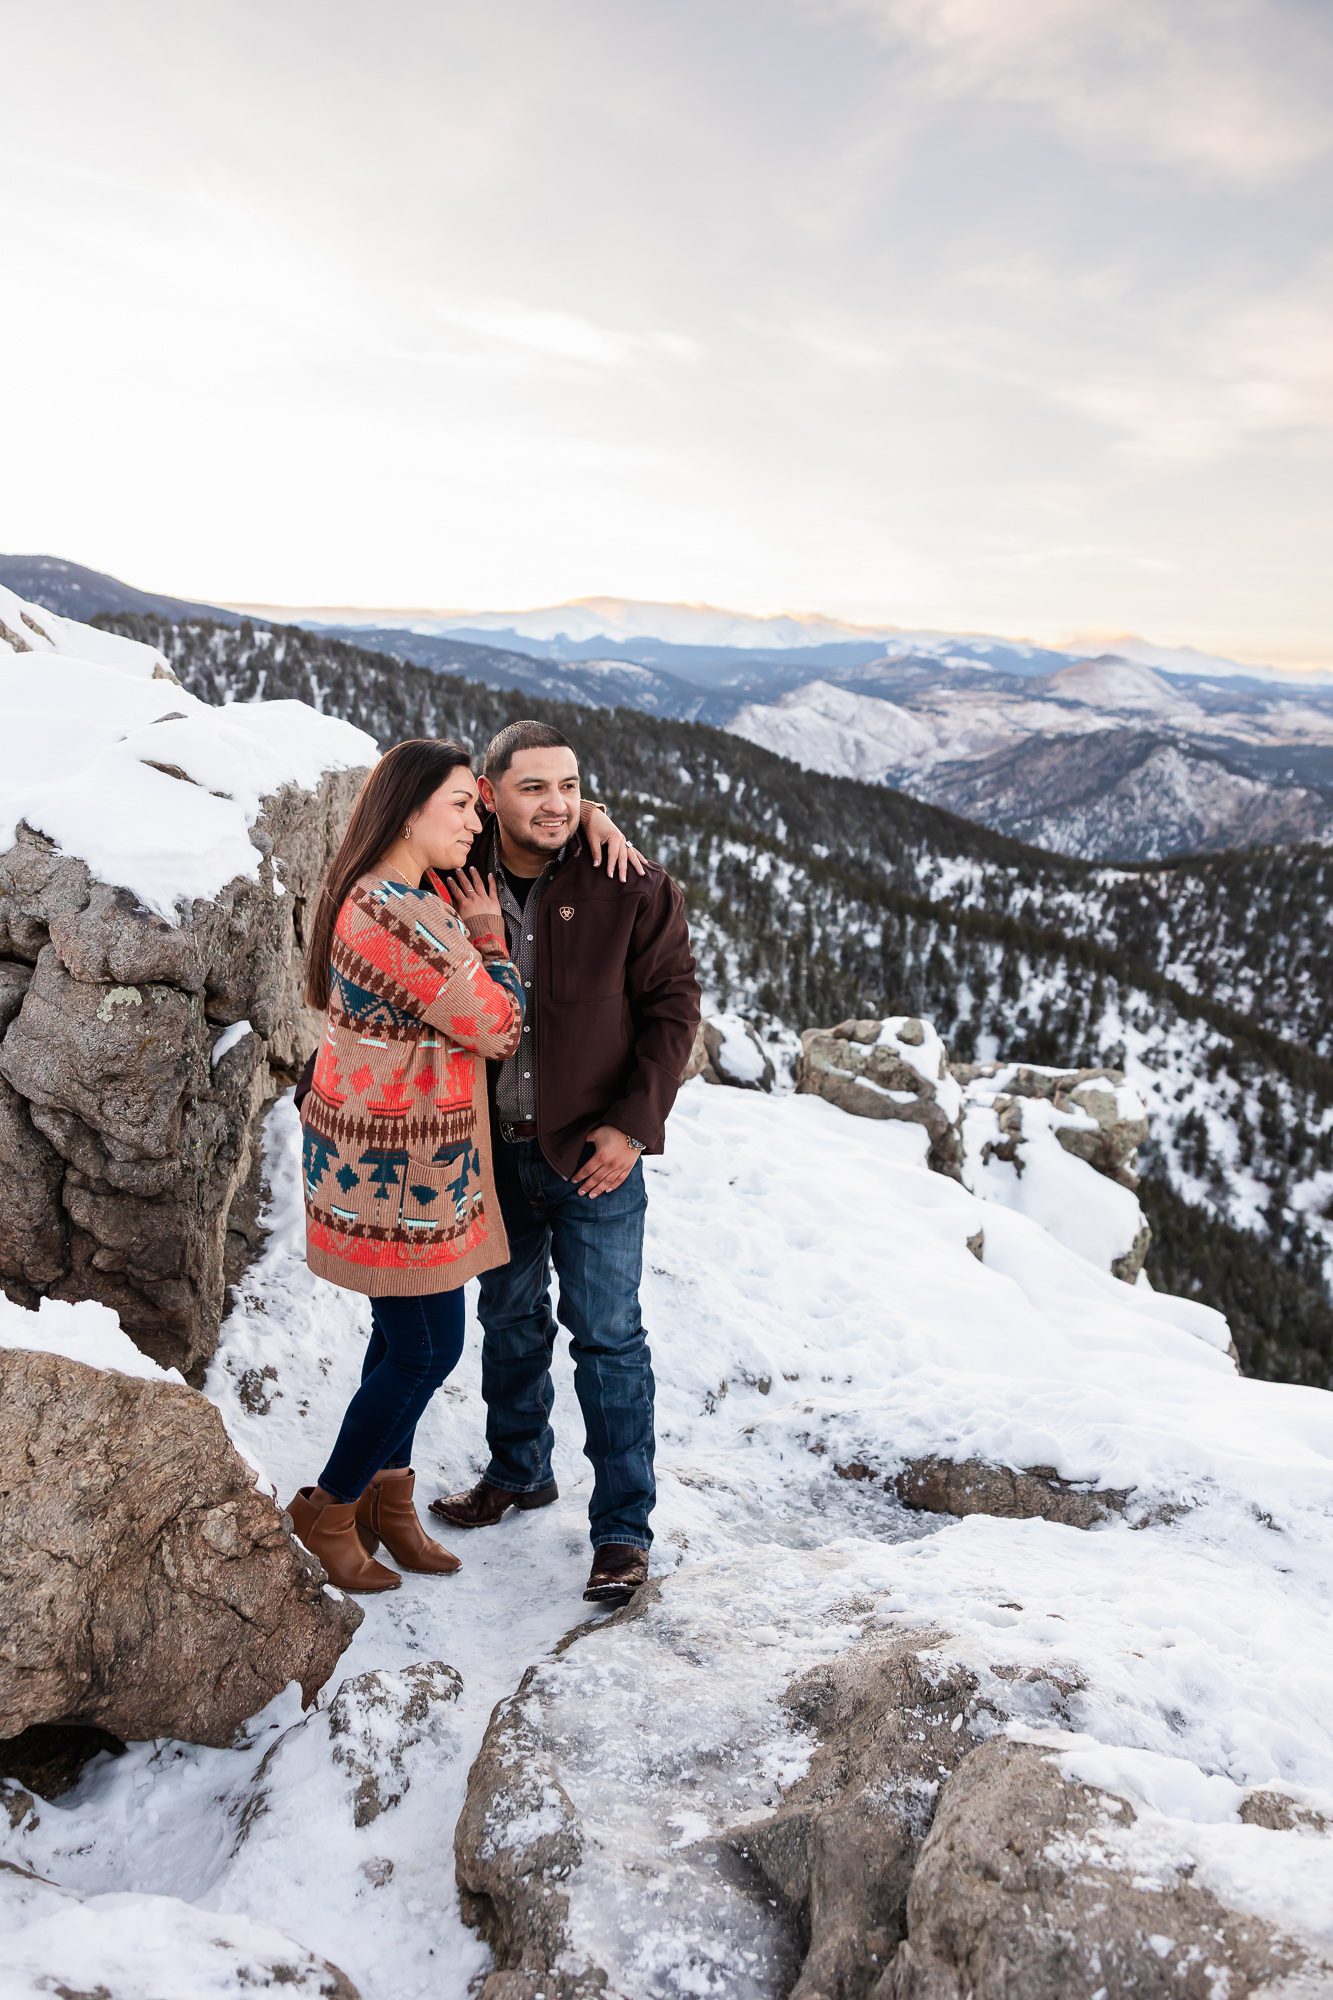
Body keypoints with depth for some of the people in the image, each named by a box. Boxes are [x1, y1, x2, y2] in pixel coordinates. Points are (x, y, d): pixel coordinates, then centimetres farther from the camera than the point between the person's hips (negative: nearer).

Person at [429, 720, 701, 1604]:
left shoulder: (633, 887, -12)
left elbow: (673, 1005, -8)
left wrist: (634, 1125, -14)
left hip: (594, 1151, -4)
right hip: (493, 1149, 4)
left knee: (608, 1335, 3)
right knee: (509, 1317, 20)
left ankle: (624, 1530, 17)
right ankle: (519, 1470, 41)